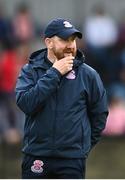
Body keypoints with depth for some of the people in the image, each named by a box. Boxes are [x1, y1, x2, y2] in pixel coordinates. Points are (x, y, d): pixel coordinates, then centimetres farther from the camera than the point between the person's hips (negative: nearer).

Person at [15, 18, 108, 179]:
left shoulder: (88, 74, 1)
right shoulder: (30, 71, 1)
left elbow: (99, 114, 11)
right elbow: (25, 104, -16)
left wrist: (85, 144, 11)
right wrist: (54, 73, -15)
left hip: (72, 160, 0)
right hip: (36, 157, 0)